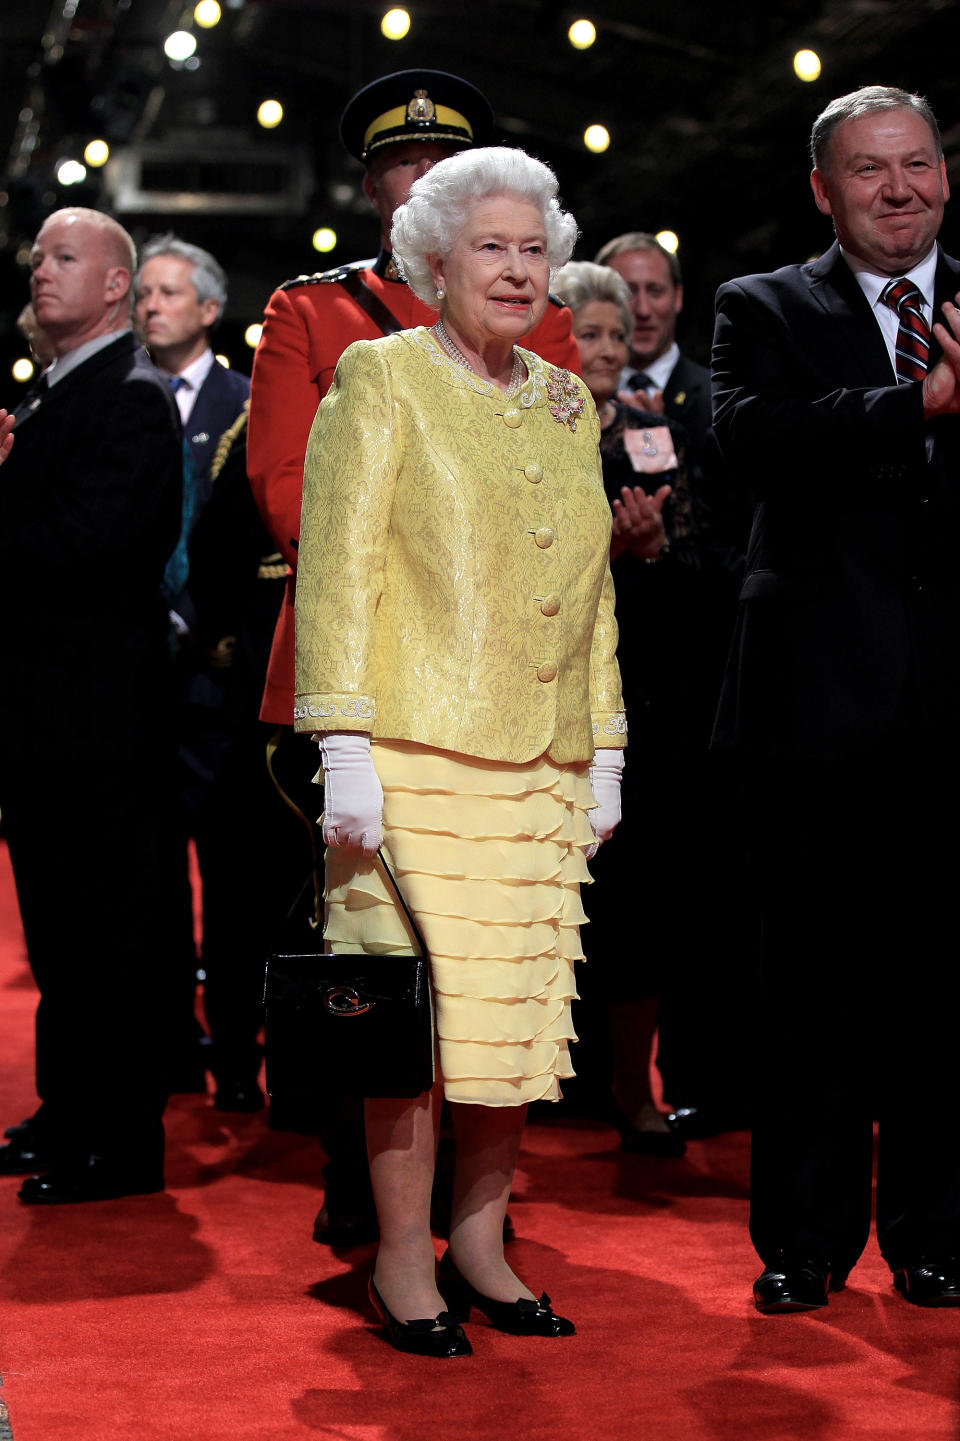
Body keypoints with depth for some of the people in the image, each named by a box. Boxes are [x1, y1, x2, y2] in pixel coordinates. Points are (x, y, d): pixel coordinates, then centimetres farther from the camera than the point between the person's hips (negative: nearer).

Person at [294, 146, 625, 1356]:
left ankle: (479, 1244, 17)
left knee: (520, 1011, 5)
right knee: (420, 1003, -3)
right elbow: (337, 567, -5)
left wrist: (603, 755, 15)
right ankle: (403, 1259, 9)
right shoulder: (381, 378, 0)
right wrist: (344, 747, -12)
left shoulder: (568, 405, 17)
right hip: (417, 752, -5)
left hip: (540, 769, 5)